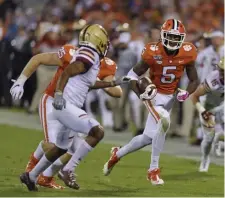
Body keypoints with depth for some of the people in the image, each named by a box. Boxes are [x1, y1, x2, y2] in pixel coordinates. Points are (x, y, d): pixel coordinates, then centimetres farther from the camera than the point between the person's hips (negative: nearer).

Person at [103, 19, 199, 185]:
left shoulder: (187, 54, -10)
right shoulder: (153, 53, -19)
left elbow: (194, 80, 1)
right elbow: (133, 74, -9)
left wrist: (186, 93, -19)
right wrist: (140, 93, -24)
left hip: (170, 97, 5)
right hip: (154, 95, -5)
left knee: (148, 138, 11)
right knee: (164, 121, -30)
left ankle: (118, 154, 39)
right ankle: (154, 170, -17)